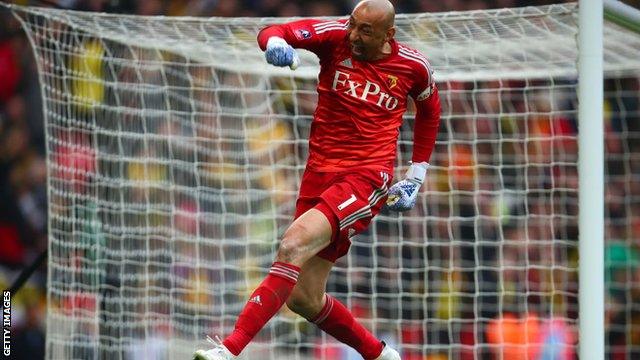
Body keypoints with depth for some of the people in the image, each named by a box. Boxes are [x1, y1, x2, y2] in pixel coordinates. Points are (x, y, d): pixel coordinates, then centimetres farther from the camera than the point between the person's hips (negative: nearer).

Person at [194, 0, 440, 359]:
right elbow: (273, 33, -14)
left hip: (368, 179, -4)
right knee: (303, 299, 7)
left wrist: (416, 177, 18)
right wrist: (276, 43, -39)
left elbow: (430, 110, 21)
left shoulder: (414, 67, 0)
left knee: (294, 243, -28)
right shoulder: (336, 36, -2)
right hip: (320, 172, 4)